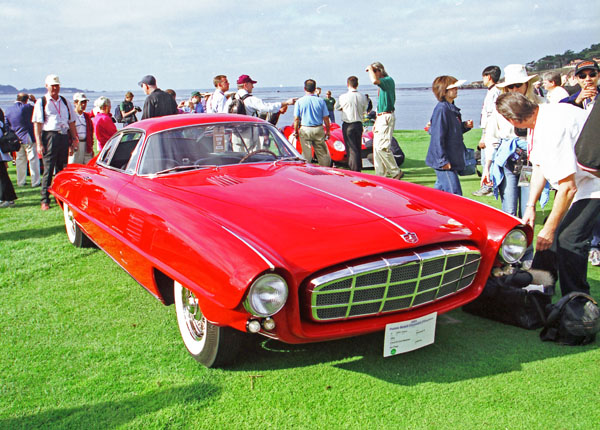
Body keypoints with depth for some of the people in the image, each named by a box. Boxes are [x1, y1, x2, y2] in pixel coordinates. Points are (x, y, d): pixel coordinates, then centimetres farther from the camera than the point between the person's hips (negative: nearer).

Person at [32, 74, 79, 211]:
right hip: (49, 137, -4)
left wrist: (74, 140, 12)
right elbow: (37, 124, -2)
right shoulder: (41, 103, 3)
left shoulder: (65, 102, 16)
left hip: (64, 137, 4)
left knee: (62, 170, 8)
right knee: (48, 169, -5)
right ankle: (45, 200, 0)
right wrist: (39, 143, -10)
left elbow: (71, 123, 18)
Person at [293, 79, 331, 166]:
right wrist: (327, 131, 10)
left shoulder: (299, 101, -4)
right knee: (323, 153, 9)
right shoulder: (320, 101, -2)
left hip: (305, 130, -1)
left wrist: (296, 131, 5)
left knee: (306, 154, 4)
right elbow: (326, 118, 0)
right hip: (318, 129, 1)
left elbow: (296, 119, -5)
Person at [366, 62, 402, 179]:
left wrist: (370, 68, -11)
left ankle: (396, 172, -7)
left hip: (387, 117, -10)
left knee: (382, 147, -15)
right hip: (380, 118, 10)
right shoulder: (382, 84, 19)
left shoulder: (389, 80, -9)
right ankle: (381, 175, 13)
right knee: (376, 147, 8)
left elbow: (374, 81, -29)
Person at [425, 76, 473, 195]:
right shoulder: (441, 109, -17)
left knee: (441, 189, 18)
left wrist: (465, 126, 4)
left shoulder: (452, 108, 13)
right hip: (444, 163, -10)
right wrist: (443, 161, -21)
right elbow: (437, 137, -20)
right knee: (455, 194, -9)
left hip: (452, 159, 10)